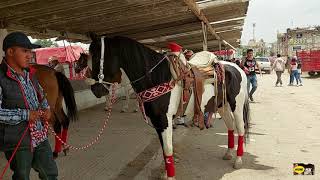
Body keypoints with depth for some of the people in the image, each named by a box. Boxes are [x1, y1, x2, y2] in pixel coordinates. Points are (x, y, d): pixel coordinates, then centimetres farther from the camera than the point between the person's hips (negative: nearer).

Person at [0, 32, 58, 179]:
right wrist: (25, 115, -23)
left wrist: (46, 109, 2)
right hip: (17, 142, -6)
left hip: (40, 136, 7)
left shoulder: (30, 73, 6)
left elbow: (41, 95, 21)